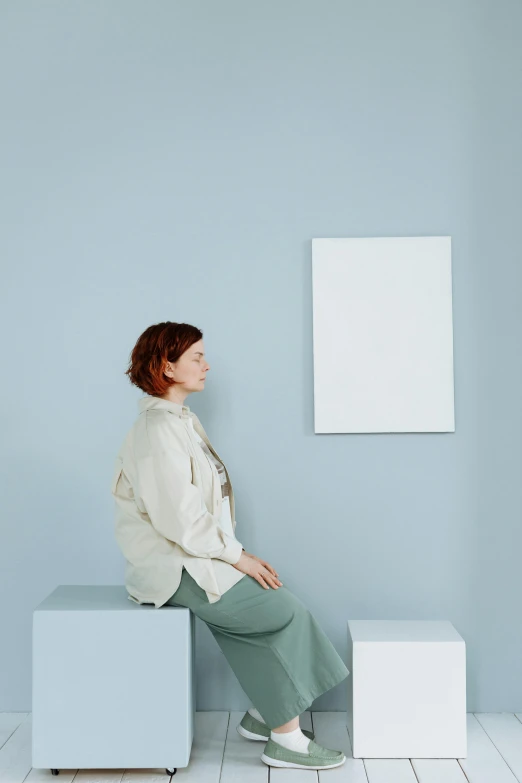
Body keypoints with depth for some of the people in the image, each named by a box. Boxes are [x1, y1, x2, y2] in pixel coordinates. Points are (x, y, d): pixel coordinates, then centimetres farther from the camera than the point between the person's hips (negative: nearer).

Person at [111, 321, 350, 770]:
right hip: (174, 568, -9)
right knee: (288, 610, -8)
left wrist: (235, 554, 5)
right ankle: (286, 739, 2)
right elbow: (180, 519, -23)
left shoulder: (179, 421, 13)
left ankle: (265, 715, 13)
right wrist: (237, 555, -14)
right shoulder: (159, 429, -18)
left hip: (192, 557, 9)